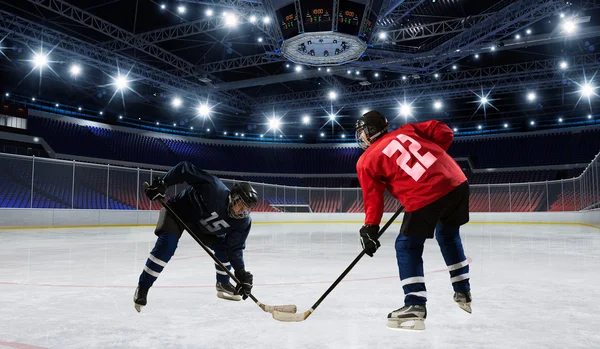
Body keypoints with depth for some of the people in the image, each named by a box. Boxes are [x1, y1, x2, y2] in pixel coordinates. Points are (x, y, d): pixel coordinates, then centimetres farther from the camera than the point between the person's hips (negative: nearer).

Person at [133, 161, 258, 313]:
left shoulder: (243, 222, -21)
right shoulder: (215, 189, -39)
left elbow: (235, 249, -14)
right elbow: (184, 168, -32)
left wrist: (242, 274, -25)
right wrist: (161, 184, -31)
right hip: (178, 210, -5)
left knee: (223, 246, -1)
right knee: (167, 244, -24)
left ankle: (223, 284, 22)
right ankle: (142, 288, -10)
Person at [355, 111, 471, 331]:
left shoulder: (366, 161, 8)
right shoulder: (407, 130, 19)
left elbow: (373, 197, 4)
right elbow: (444, 133, 15)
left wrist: (370, 228, 10)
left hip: (425, 197, -6)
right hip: (457, 182, 6)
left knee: (407, 246, 10)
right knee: (448, 234, 28)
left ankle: (415, 305, 2)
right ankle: (463, 293, 36)